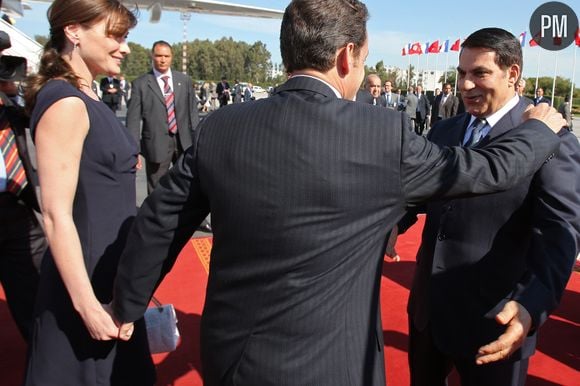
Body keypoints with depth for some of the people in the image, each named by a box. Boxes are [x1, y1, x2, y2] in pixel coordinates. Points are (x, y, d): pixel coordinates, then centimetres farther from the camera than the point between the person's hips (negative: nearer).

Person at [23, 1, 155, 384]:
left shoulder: (87, 99, 8)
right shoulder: (65, 103, -19)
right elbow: (57, 215, -23)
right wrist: (87, 305, -23)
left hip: (112, 273, 9)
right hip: (87, 277, -9)